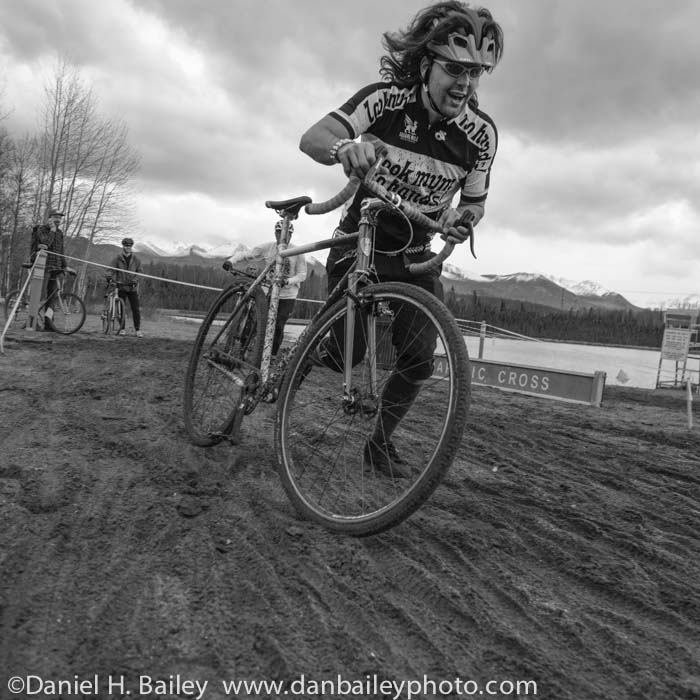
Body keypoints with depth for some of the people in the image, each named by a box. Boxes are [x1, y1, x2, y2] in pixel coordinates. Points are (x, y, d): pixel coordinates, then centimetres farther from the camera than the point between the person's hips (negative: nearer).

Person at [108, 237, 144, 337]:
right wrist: (109, 278, -23)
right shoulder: (117, 259, 3)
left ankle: (138, 329, 0)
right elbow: (111, 270, -4)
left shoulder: (136, 259, 6)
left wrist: (135, 280, -12)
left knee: (136, 309, -5)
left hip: (132, 287, 0)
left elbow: (139, 272, 5)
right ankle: (122, 328, 13)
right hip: (121, 286, 0)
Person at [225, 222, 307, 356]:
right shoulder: (267, 248, -3)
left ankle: (273, 356, 8)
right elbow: (246, 255, -1)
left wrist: (288, 281, -25)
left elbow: (302, 274, -6)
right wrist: (231, 261, -18)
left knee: (278, 327, -8)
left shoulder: (297, 252, -7)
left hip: (287, 295, -2)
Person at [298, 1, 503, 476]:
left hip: (415, 254, 3)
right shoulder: (385, 98, -19)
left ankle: (381, 442, 19)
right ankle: (327, 352, 25)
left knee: (419, 361, -4)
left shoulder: (481, 133, -11)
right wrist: (345, 147, -51)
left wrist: (463, 220, -23)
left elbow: (474, 202, 1)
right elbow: (312, 138, -28)